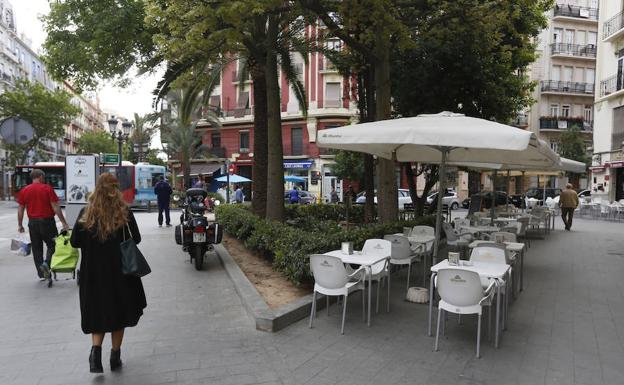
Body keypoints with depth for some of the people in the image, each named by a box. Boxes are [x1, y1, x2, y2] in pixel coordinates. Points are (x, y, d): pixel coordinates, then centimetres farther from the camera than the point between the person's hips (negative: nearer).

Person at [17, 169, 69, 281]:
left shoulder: (24, 191, 4)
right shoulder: (48, 189, -7)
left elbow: (20, 209, 6)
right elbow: (55, 207, -10)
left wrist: (20, 225, 14)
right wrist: (64, 223, -9)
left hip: (33, 223, 4)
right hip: (47, 221, -4)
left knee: (36, 248, 10)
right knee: (52, 245, 11)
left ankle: (41, 274, 14)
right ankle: (46, 263, -13)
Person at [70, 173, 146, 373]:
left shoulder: (86, 213, -6)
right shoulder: (124, 212, -10)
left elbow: (75, 242, -2)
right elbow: (136, 239, -6)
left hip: (93, 273, 1)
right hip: (120, 271, -1)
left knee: (98, 313, 15)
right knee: (119, 311, 14)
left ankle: (96, 349, -6)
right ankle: (115, 356, 20)